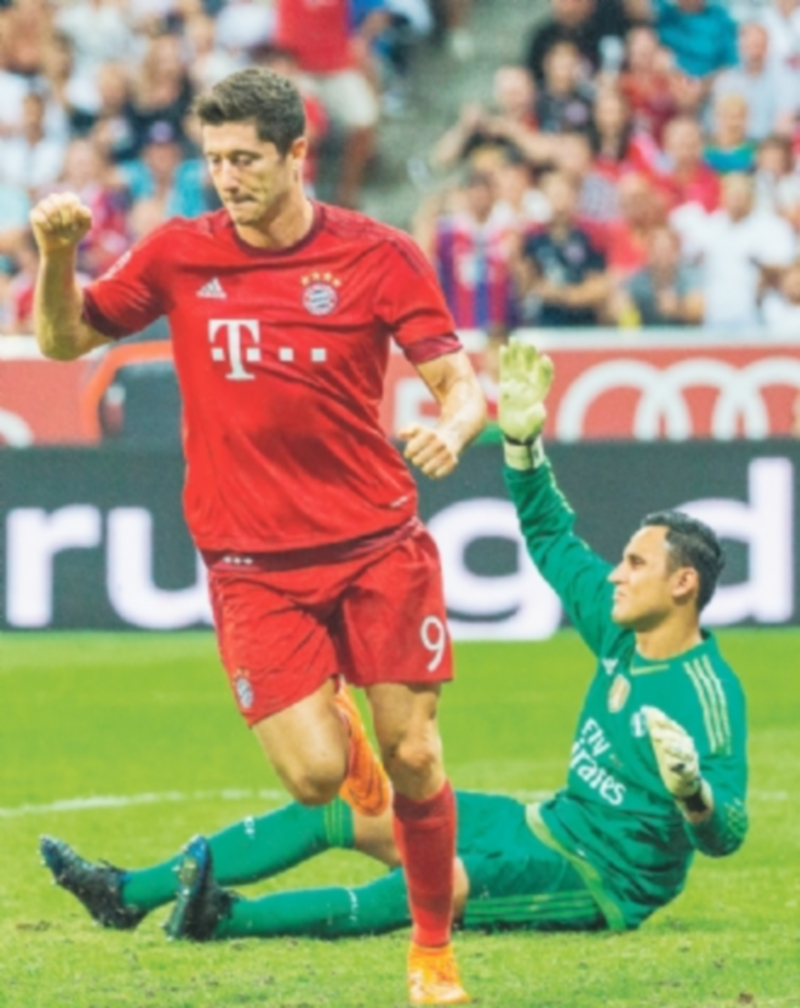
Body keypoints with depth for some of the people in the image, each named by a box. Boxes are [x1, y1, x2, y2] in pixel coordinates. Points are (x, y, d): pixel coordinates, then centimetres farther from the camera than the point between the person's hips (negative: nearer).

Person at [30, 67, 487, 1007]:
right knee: (314, 776, -9)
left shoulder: (378, 255, -4)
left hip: (378, 542, 0)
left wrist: (452, 426, -27)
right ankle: (333, 727, 30)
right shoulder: (179, 253, 1)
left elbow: (457, 380, -3)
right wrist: (56, 257, -10)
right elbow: (66, 340, 10)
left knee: (413, 759, -2)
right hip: (252, 564, 0)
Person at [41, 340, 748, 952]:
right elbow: (550, 538, 19)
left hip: (602, 880, -10)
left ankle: (225, 918, -51)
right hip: (547, 827, 10)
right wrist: (523, 439, 8)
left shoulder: (709, 694, -18)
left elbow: (725, 835, -22)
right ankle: (131, 894, -1)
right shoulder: (618, 632, 6)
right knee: (343, 809, 4)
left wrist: (689, 789, -43)